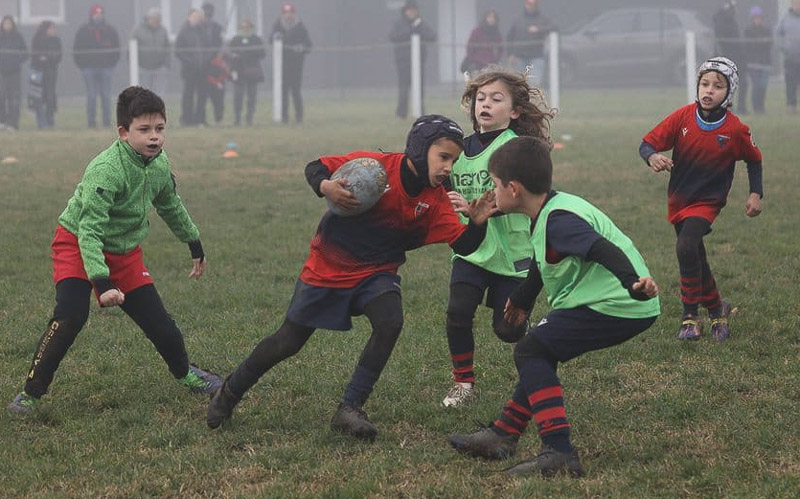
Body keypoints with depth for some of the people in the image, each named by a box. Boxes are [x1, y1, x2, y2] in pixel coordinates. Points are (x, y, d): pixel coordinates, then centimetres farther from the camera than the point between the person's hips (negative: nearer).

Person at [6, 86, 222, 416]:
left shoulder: (160, 163, -6)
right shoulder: (106, 170, -31)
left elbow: (171, 207, 16)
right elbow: (89, 231, -34)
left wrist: (195, 246, 26)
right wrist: (102, 283, -42)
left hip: (125, 252, 6)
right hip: (76, 244, -6)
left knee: (157, 321, 4)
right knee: (70, 314, -26)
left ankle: (184, 373, 35)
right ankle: (31, 392, -14)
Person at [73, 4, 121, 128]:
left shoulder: (110, 30, 9)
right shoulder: (83, 31, 6)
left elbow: (116, 49, 14)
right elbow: (76, 50, 8)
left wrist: (112, 64, 4)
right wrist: (81, 65, 0)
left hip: (106, 68, 1)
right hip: (89, 69, -1)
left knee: (106, 95, -1)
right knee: (91, 96, -4)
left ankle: (107, 121, 3)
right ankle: (91, 121, -1)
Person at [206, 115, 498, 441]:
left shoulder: (436, 201, -9)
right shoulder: (373, 166, -20)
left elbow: (464, 245, -14)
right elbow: (315, 168, -11)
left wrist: (477, 222, -34)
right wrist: (326, 187, -33)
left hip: (376, 272, 3)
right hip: (328, 266, -3)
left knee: (390, 322, -27)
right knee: (289, 342, 4)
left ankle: (350, 410, -16)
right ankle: (229, 394, 29)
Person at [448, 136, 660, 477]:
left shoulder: (559, 220, -19)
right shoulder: (548, 212, 15)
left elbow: (603, 250, -35)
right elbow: (542, 264, 34)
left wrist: (633, 282, -52)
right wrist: (522, 300, 50)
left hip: (616, 306, -11)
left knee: (530, 352, -10)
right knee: (540, 352, 22)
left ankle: (559, 453, -19)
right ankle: (502, 436, 32)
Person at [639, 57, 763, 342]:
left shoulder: (735, 130, -14)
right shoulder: (683, 117, -11)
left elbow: (754, 160, 4)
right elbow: (647, 144, -10)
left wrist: (756, 194, -4)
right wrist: (652, 156, -32)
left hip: (707, 202, -4)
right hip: (678, 200, 4)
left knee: (686, 247, -26)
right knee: (695, 260, 16)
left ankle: (691, 316, -15)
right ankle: (716, 308, 38)